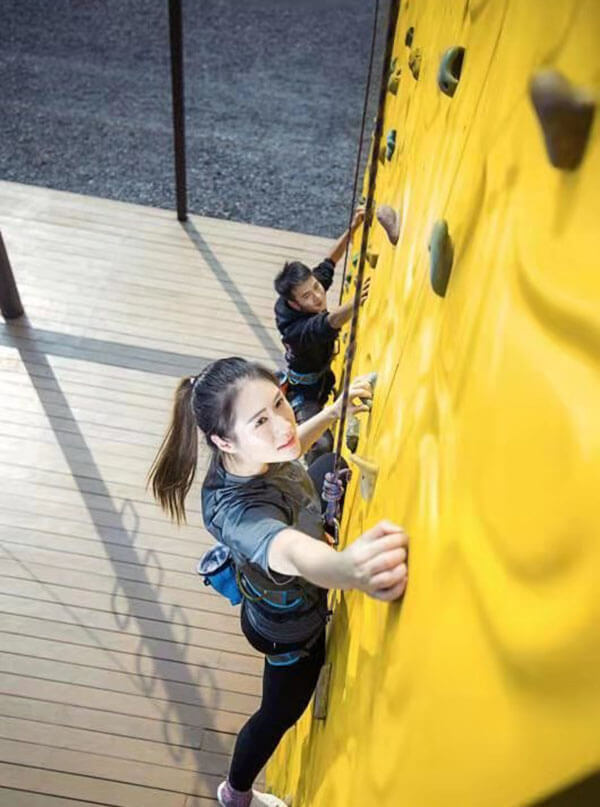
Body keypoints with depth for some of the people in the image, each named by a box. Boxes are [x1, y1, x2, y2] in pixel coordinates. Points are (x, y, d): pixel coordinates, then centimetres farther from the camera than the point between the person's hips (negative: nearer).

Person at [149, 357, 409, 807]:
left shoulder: (253, 454, -25)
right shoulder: (239, 511, -48)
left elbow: (292, 444, 0)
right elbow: (294, 554, -70)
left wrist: (334, 412, -11)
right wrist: (351, 568, -90)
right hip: (291, 631, -6)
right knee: (280, 713, 21)